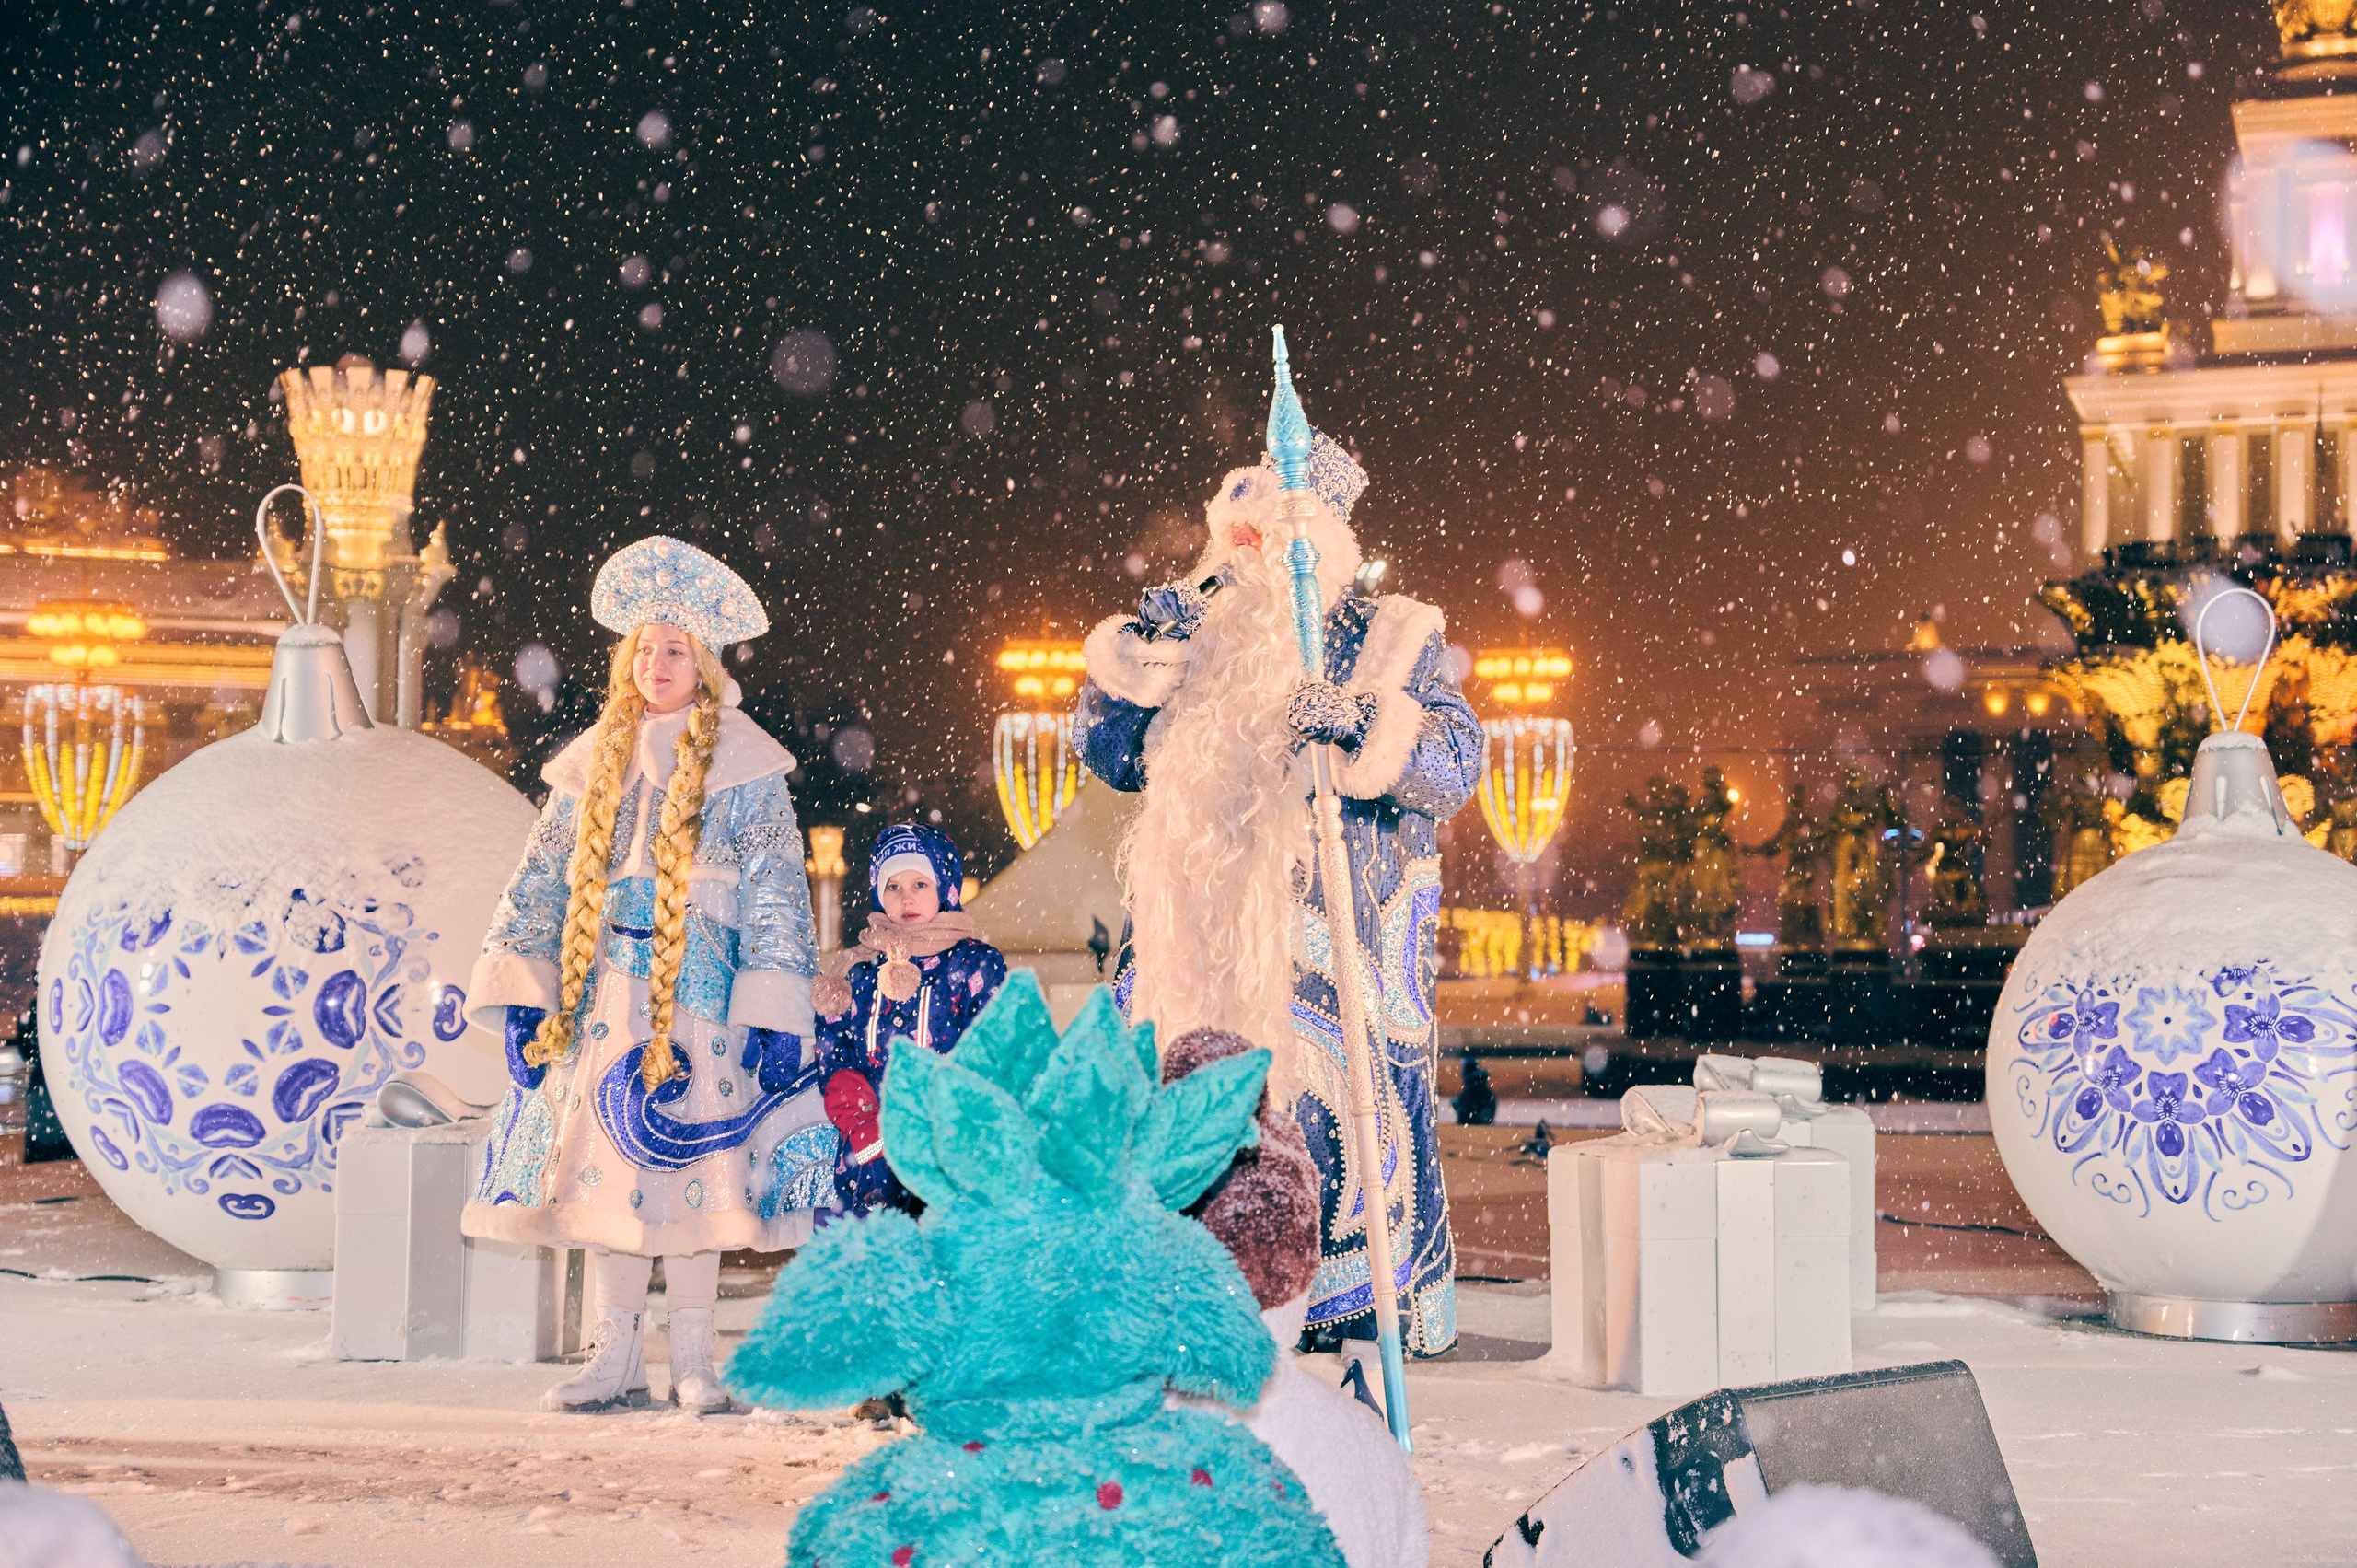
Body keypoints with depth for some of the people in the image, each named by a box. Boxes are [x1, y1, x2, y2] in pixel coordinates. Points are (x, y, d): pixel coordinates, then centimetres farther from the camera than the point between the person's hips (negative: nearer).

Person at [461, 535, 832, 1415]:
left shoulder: (741, 767, 1)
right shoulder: (596, 763, 13)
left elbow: (776, 892, -3)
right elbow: (543, 879, 14)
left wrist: (773, 1012, -11)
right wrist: (519, 990, 6)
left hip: (697, 992, -4)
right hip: (603, 996, 4)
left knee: (689, 1162, -6)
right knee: (606, 1165, 3)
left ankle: (693, 1361, 3)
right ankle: (617, 1357, 11)